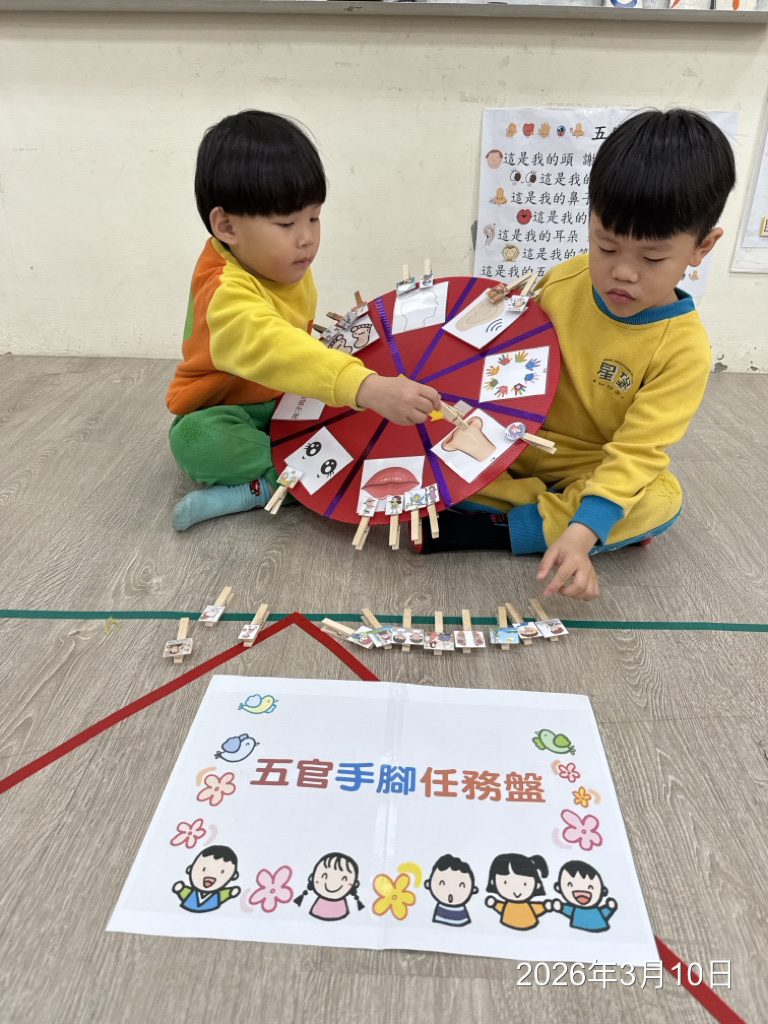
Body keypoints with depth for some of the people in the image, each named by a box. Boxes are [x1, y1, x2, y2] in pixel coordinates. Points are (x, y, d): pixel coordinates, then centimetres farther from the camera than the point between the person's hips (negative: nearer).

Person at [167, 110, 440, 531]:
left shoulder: (289, 268, -3)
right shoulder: (226, 292, -30)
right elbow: (272, 347, -51)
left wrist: (340, 340, -4)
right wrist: (367, 387, -62)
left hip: (289, 401, 7)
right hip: (223, 413, -7)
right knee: (195, 439, -38)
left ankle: (259, 487, -18)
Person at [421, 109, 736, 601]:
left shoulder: (683, 348, -17)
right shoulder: (563, 281, -9)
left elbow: (636, 451, -22)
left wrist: (582, 532, -36)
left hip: (591, 469, -1)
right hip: (513, 446, 2)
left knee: (662, 500, -32)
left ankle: (488, 529, -26)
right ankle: (557, 510, -15)